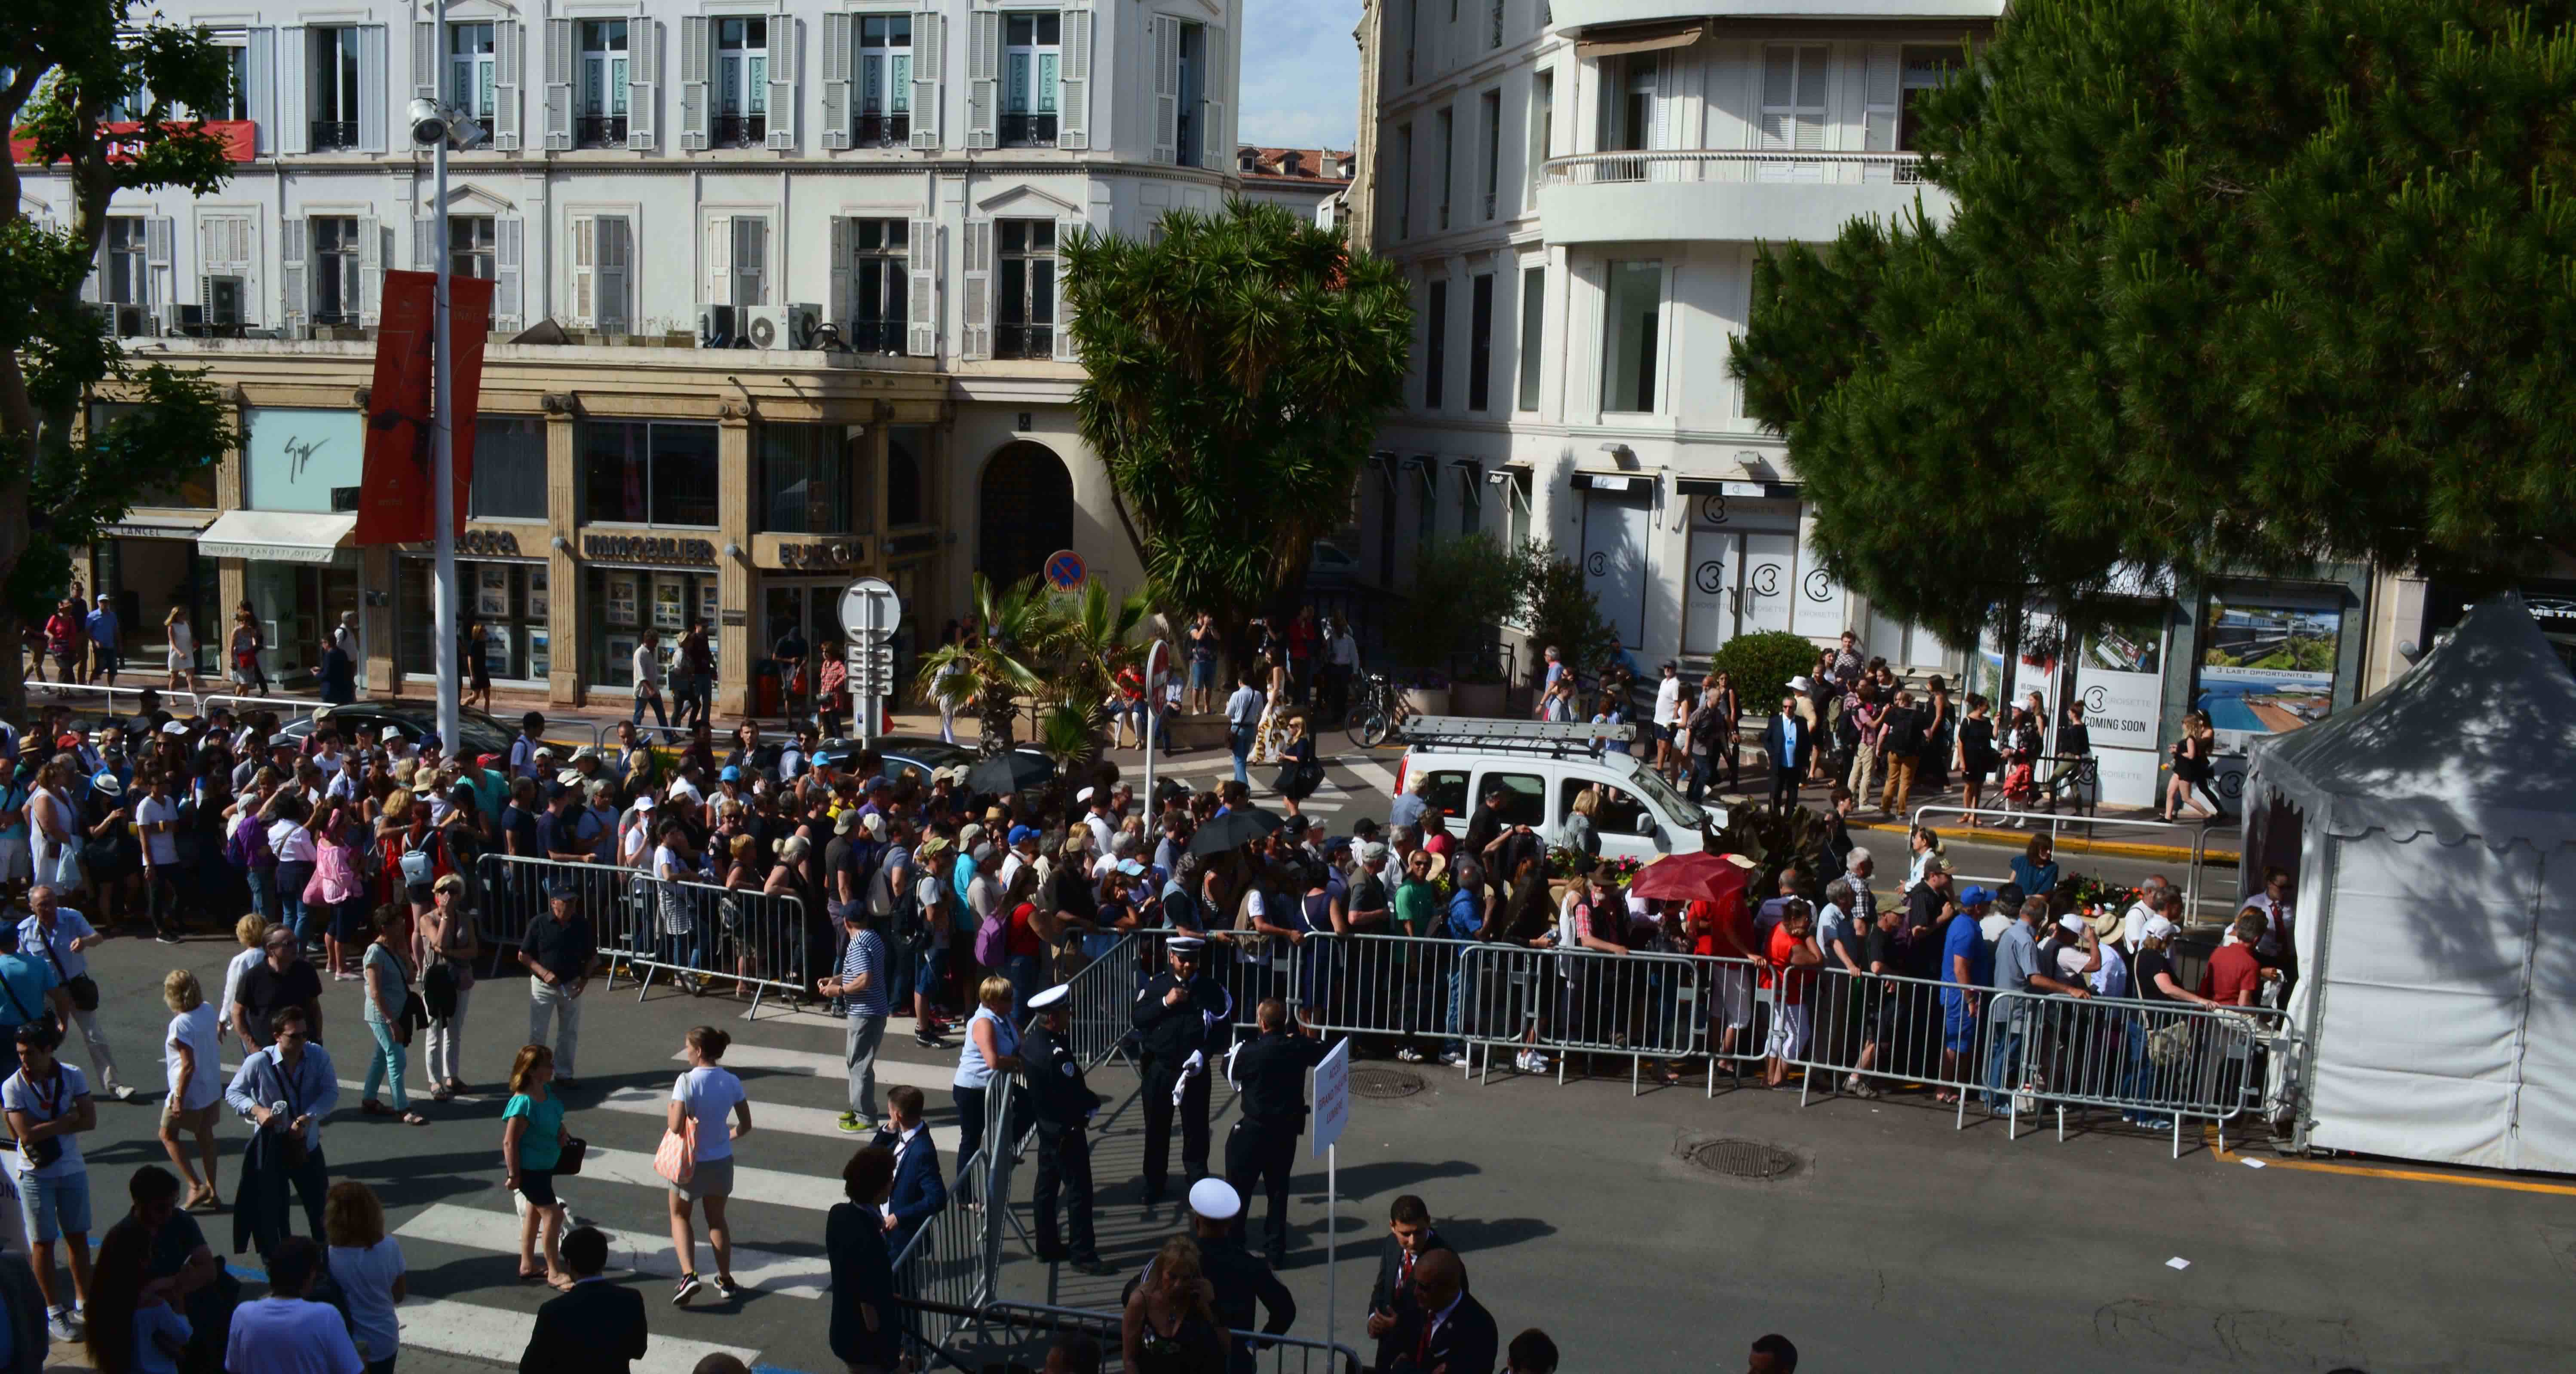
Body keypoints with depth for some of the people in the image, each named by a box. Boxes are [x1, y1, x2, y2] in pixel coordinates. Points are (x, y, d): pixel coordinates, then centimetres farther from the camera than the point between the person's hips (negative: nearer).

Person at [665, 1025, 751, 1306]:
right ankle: (726, 1281, 27)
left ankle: (688, 1275, 1)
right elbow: (745, 1126, 1)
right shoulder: (731, 1082, -6)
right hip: (722, 1161, 4)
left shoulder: (686, 1081, -20)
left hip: (691, 1162, -4)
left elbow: (675, 1126, -23)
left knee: (679, 1216, 18)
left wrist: (669, 1118, -2)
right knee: (717, 1219, 21)